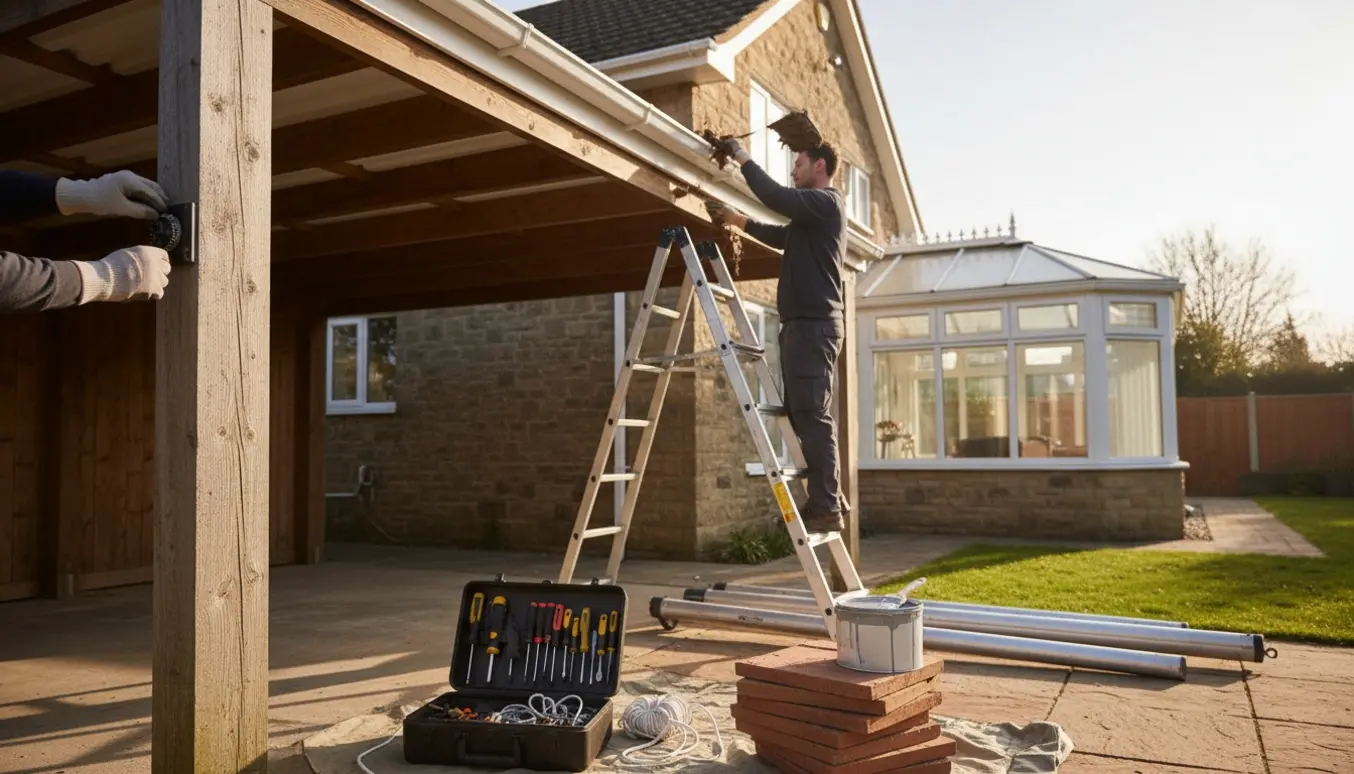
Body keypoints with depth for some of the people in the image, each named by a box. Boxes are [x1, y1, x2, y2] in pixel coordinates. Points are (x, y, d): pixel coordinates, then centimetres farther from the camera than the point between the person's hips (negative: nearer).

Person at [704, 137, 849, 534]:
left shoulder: (827, 201, -5)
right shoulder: (812, 213, 24)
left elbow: (775, 197, -19)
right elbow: (781, 236, 36)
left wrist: (742, 158, -7)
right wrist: (736, 219, 30)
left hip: (813, 324, -10)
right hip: (804, 323, 10)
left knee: (813, 415, -13)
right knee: (804, 414, 11)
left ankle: (826, 508, -12)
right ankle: (830, 500, 16)